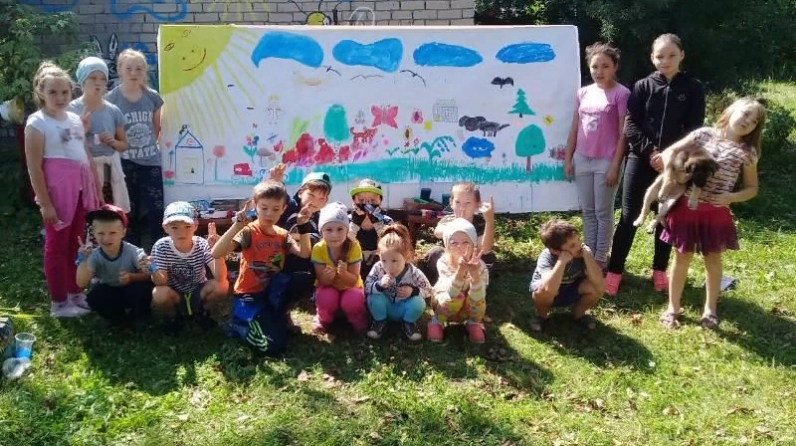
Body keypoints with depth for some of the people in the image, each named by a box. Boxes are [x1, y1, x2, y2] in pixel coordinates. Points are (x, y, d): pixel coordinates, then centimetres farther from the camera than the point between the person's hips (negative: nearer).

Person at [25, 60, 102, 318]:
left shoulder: (75, 120, 10)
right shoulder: (37, 123, -9)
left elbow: (87, 157, 16)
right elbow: (34, 167, -13)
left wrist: (97, 190, 14)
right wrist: (45, 203, -16)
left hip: (81, 191, 6)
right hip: (57, 193, -6)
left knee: (76, 244, 14)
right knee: (57, 246, 3)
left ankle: (76, 294, 26)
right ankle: (59, 303, 11)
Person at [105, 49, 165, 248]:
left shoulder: (152, 97, 2)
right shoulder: (111, 98, -7)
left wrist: (149, 145, 8)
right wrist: (121, 147, -11)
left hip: (151, 162, 2)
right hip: (126, 164, -2)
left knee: (156, 210, 0)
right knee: (130, 212, 7)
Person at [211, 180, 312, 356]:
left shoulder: (283, 235, 8)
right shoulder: (248, 232, -12)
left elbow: (304, 254, -7)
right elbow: (216, 254, -26)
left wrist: (303, 226, -13)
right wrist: (236, 226, -35)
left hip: (272, 293, 6)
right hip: (248, 296, -5)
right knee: (274, 345, -24)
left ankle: (274, 316, -3)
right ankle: (239, 323, 5)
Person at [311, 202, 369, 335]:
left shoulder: (354, 247, -24)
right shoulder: (318, 249, -20)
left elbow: (353, 281, -21)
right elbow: (322, 282, -17)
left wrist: (343, 273, -43)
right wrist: (327, 276, -41)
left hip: (349, 288, -1)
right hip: (329, 288, 1)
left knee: (352, 300, -33)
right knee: (326, 297, -33)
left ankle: (358, 319, 1)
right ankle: (323, 319, 0)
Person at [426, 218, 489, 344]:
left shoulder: (479, 266, -25)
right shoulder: (443, 263, -27)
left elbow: (477, 298, -39)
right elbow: (451, 293, -41)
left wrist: (475, 275, -57)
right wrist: (460, 271, -59)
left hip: (468, 309, 1)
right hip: (443, 301, -1)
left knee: (479, 300, -32)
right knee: (457, 296, -34)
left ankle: (474, 323, 1)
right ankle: (437, 321, -4)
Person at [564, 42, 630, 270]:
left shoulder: (621, 93, -8)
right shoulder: (584, 93, 8)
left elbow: (623, 133, -10)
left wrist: (615, 165, -12)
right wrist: (568, 158, 9)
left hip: (606, 161, -5)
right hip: (582, 159, 5)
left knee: (603, 212, 4)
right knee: (587, 211, 12)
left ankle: (601, 258, 13)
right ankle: (588, 254, 21)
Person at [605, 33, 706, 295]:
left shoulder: (693, 89, 2)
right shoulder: (643, 87, 2)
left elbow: (694, 130, -3)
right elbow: (630, 125, -3)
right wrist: (651, 152, -14)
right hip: (640, 159, 0)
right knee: (629, 216, -1)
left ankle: (660, 271, 21)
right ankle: (614, 271, 5)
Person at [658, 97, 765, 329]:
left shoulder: (747, 153, 1)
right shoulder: (704, 134, -1)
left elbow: (752, 188, 7)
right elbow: (670, 152, 1)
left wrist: (731, 197, -13)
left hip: (717, 212, 1)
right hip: (687, 206, -1)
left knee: (713, 259, 13)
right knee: (682, 256, 8)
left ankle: (710, 309, 29)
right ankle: (673, 308, 21)